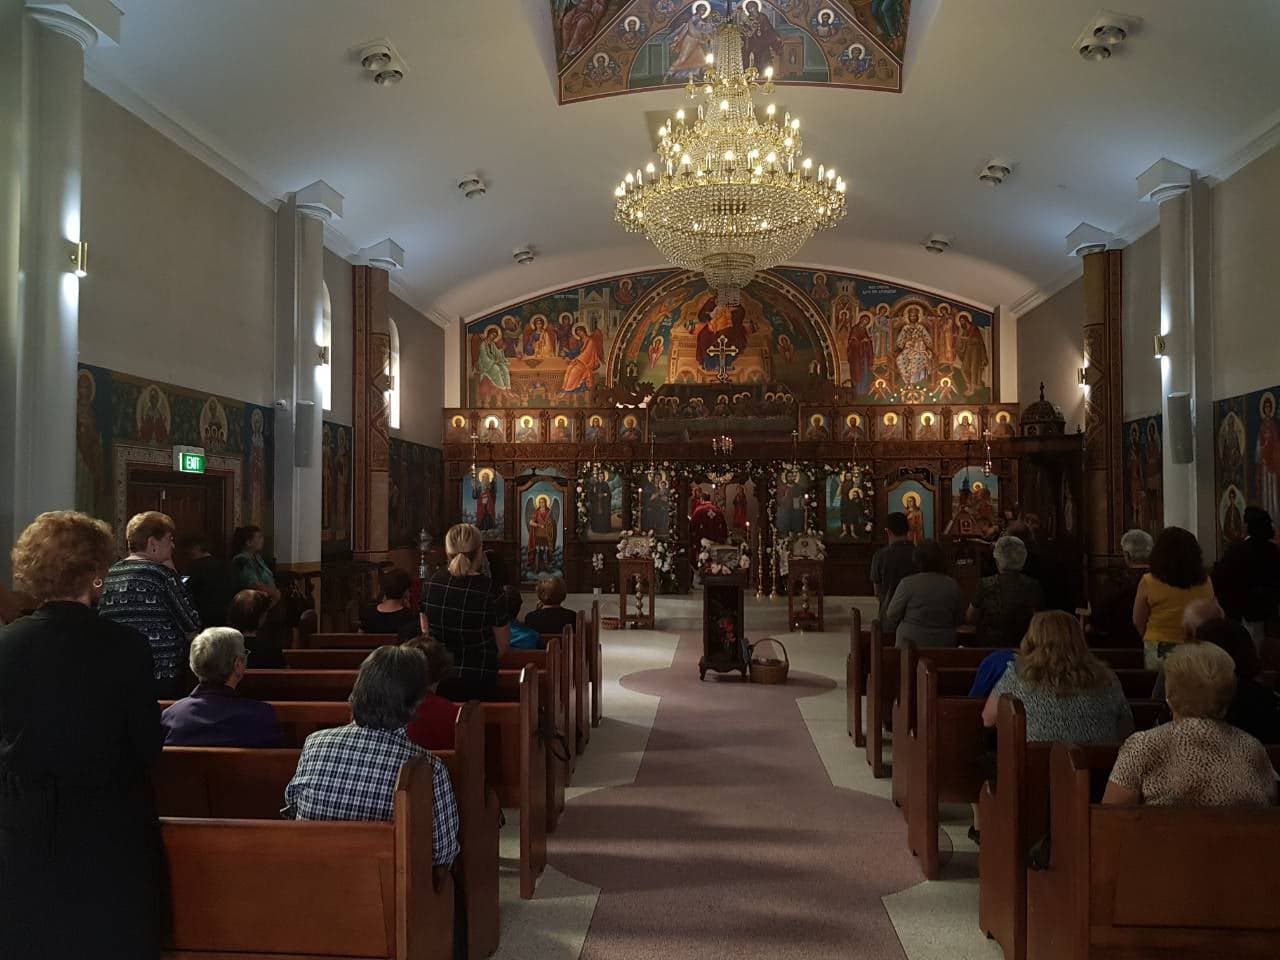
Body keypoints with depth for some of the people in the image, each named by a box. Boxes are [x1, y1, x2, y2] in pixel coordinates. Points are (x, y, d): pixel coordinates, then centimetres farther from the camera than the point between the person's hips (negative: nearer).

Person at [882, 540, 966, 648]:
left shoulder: (907, 583, -10)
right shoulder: (953, 585, 1)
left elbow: (892, 615, -3)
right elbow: (959, 620, 10)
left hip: (911, 643, -3)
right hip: (944, 645, 3)